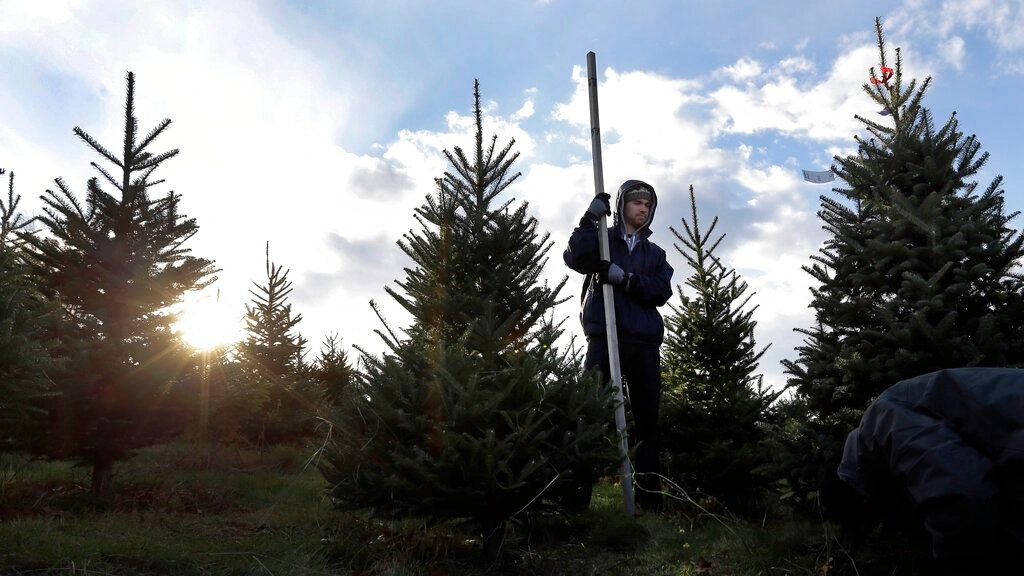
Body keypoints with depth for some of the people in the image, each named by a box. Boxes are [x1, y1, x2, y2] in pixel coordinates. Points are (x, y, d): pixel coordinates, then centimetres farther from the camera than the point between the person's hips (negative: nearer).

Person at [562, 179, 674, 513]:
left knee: (647, 419, 2)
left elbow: (662, 292, 3)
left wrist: (627, 279, -12)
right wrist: (591, 218, -15)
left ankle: (650, 499, 6)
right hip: (604, 337, -3)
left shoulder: (655, 253, 22)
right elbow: (575, 258, -8)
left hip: (645, 342, 4)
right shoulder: (603, 239, 13)